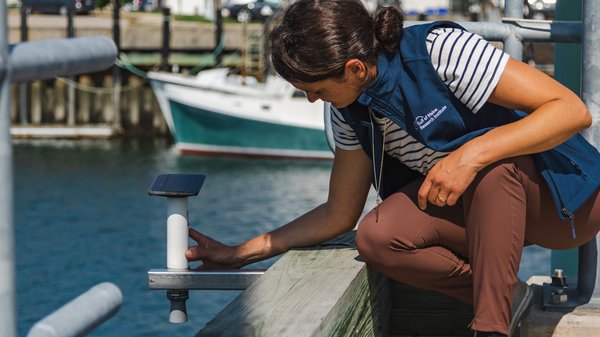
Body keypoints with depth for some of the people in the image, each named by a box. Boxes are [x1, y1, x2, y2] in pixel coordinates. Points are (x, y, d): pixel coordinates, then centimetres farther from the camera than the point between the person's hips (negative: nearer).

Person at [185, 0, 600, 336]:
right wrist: (242, 253, 6)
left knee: (491, 167, -39)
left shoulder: (439, 49, -24)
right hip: (467, 212, 6)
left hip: (564, 198, -5)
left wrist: (473, 154, -35)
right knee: (376, 237, -23)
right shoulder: (351, 109, -2)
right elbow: (339, 215, 9)